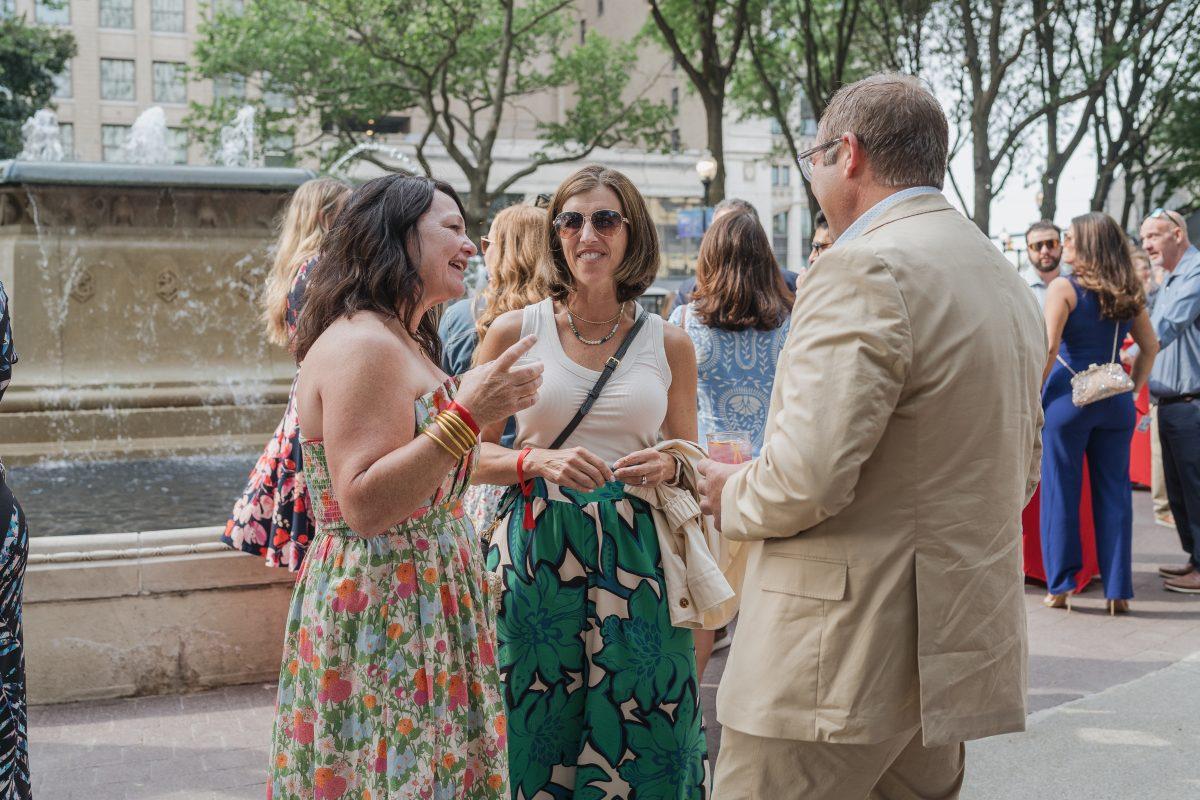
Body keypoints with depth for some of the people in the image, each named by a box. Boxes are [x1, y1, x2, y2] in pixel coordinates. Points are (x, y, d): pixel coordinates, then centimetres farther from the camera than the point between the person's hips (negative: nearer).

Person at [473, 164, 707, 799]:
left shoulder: (669, 344, 6)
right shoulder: (516, 332, 2)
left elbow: (688, 458, 16)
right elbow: (468, 452, 4)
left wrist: (668, 468, -6)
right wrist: (539, 461, -13)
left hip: (634, 557, 1)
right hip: (535, 556, -1)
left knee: (639, 735, 3)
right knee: (534, 735, 4)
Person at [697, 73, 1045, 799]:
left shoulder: (866, 267, -16)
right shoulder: (1005, 279, 15)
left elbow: (806, 477, -23)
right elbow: (1021, 472, 21)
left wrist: (732, 495, -4)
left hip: (847, 652, -9)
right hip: (952, 647, 9)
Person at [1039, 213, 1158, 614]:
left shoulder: (1063, 288, -8)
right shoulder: (1127, 294, 8)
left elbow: (1049, 348, -15)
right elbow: (1150, 346, 13)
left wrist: (1035, 395, -6)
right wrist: (1133, 388, 18)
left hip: (1068, 396, -4)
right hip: (1115, 401, 5)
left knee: (1060, 491, 5)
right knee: (1114, 494, 8)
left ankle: (1061, 585, 8)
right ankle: (1118, 590, 10)